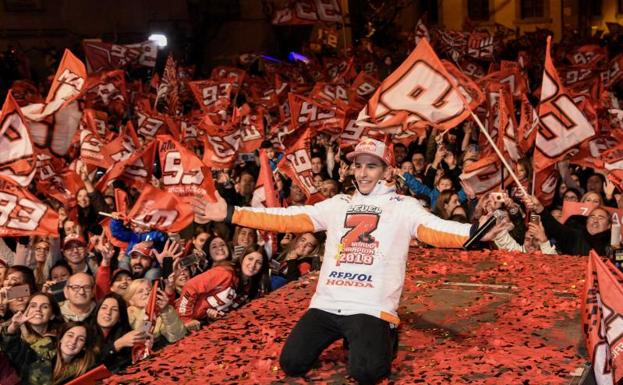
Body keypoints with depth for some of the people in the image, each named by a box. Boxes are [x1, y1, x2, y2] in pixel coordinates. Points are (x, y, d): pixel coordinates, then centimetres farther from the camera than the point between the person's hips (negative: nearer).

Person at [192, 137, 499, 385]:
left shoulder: (403, 207, 5)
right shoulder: (338, 204, 16)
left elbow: (436, 230, -12)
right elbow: (287, 219, 10)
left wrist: (474, 233, -35)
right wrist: (229, 214, 2)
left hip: (371, 308, -3)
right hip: (326, 305, 4)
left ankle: (381, 338, 11)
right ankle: (341, 336, 18)